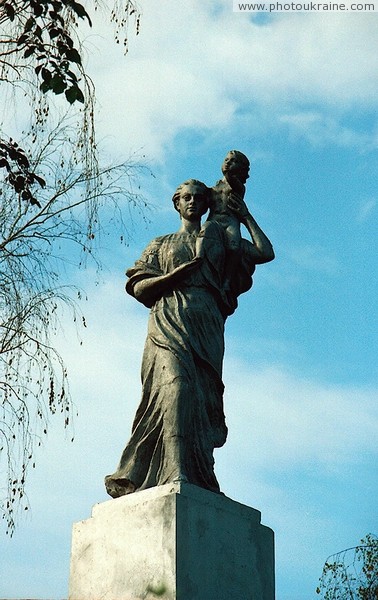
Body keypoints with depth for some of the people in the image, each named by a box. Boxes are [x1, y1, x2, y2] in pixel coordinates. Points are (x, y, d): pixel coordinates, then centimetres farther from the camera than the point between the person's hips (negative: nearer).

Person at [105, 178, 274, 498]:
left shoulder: (219, 236, 28)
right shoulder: (161, 244, 26)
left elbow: (265, 253, 19)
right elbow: (138, 287, 14)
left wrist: (246, 216, 26)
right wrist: (179, 273, 0)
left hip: (206, 327, 2)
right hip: (169, 324, -2)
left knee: (201, 397, -12)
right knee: (174, 386, -26)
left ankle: (200, 479, -19)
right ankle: (175, 473, -39)